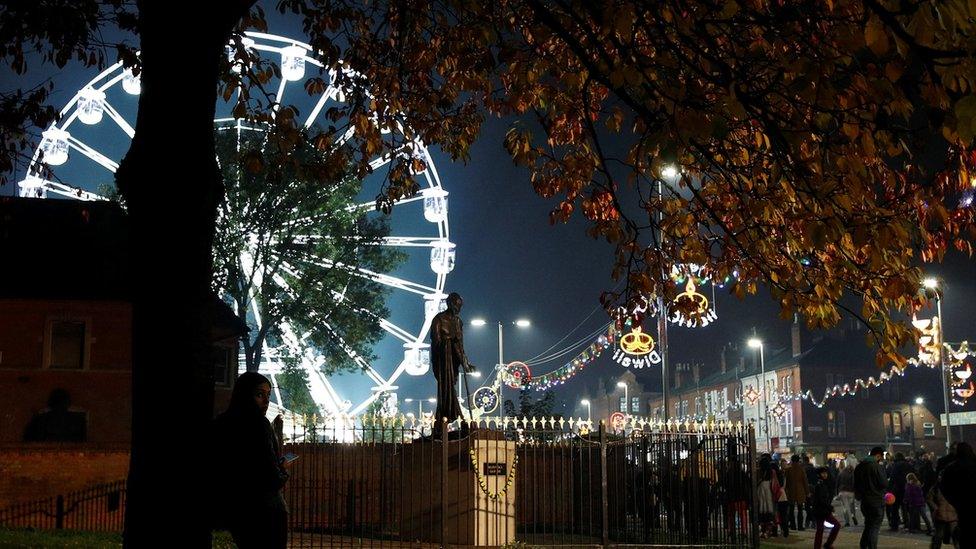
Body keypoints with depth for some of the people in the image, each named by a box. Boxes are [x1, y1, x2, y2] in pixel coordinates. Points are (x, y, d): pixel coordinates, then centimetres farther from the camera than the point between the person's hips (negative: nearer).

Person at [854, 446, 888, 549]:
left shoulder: (859, 466, 8)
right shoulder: (876, 466, -16)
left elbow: (856, 484, 15)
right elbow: (884, 483, -15)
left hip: (864, 501, 7)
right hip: (877, 501, -7)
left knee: (868, 525, 19)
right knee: (875, 526, -2)